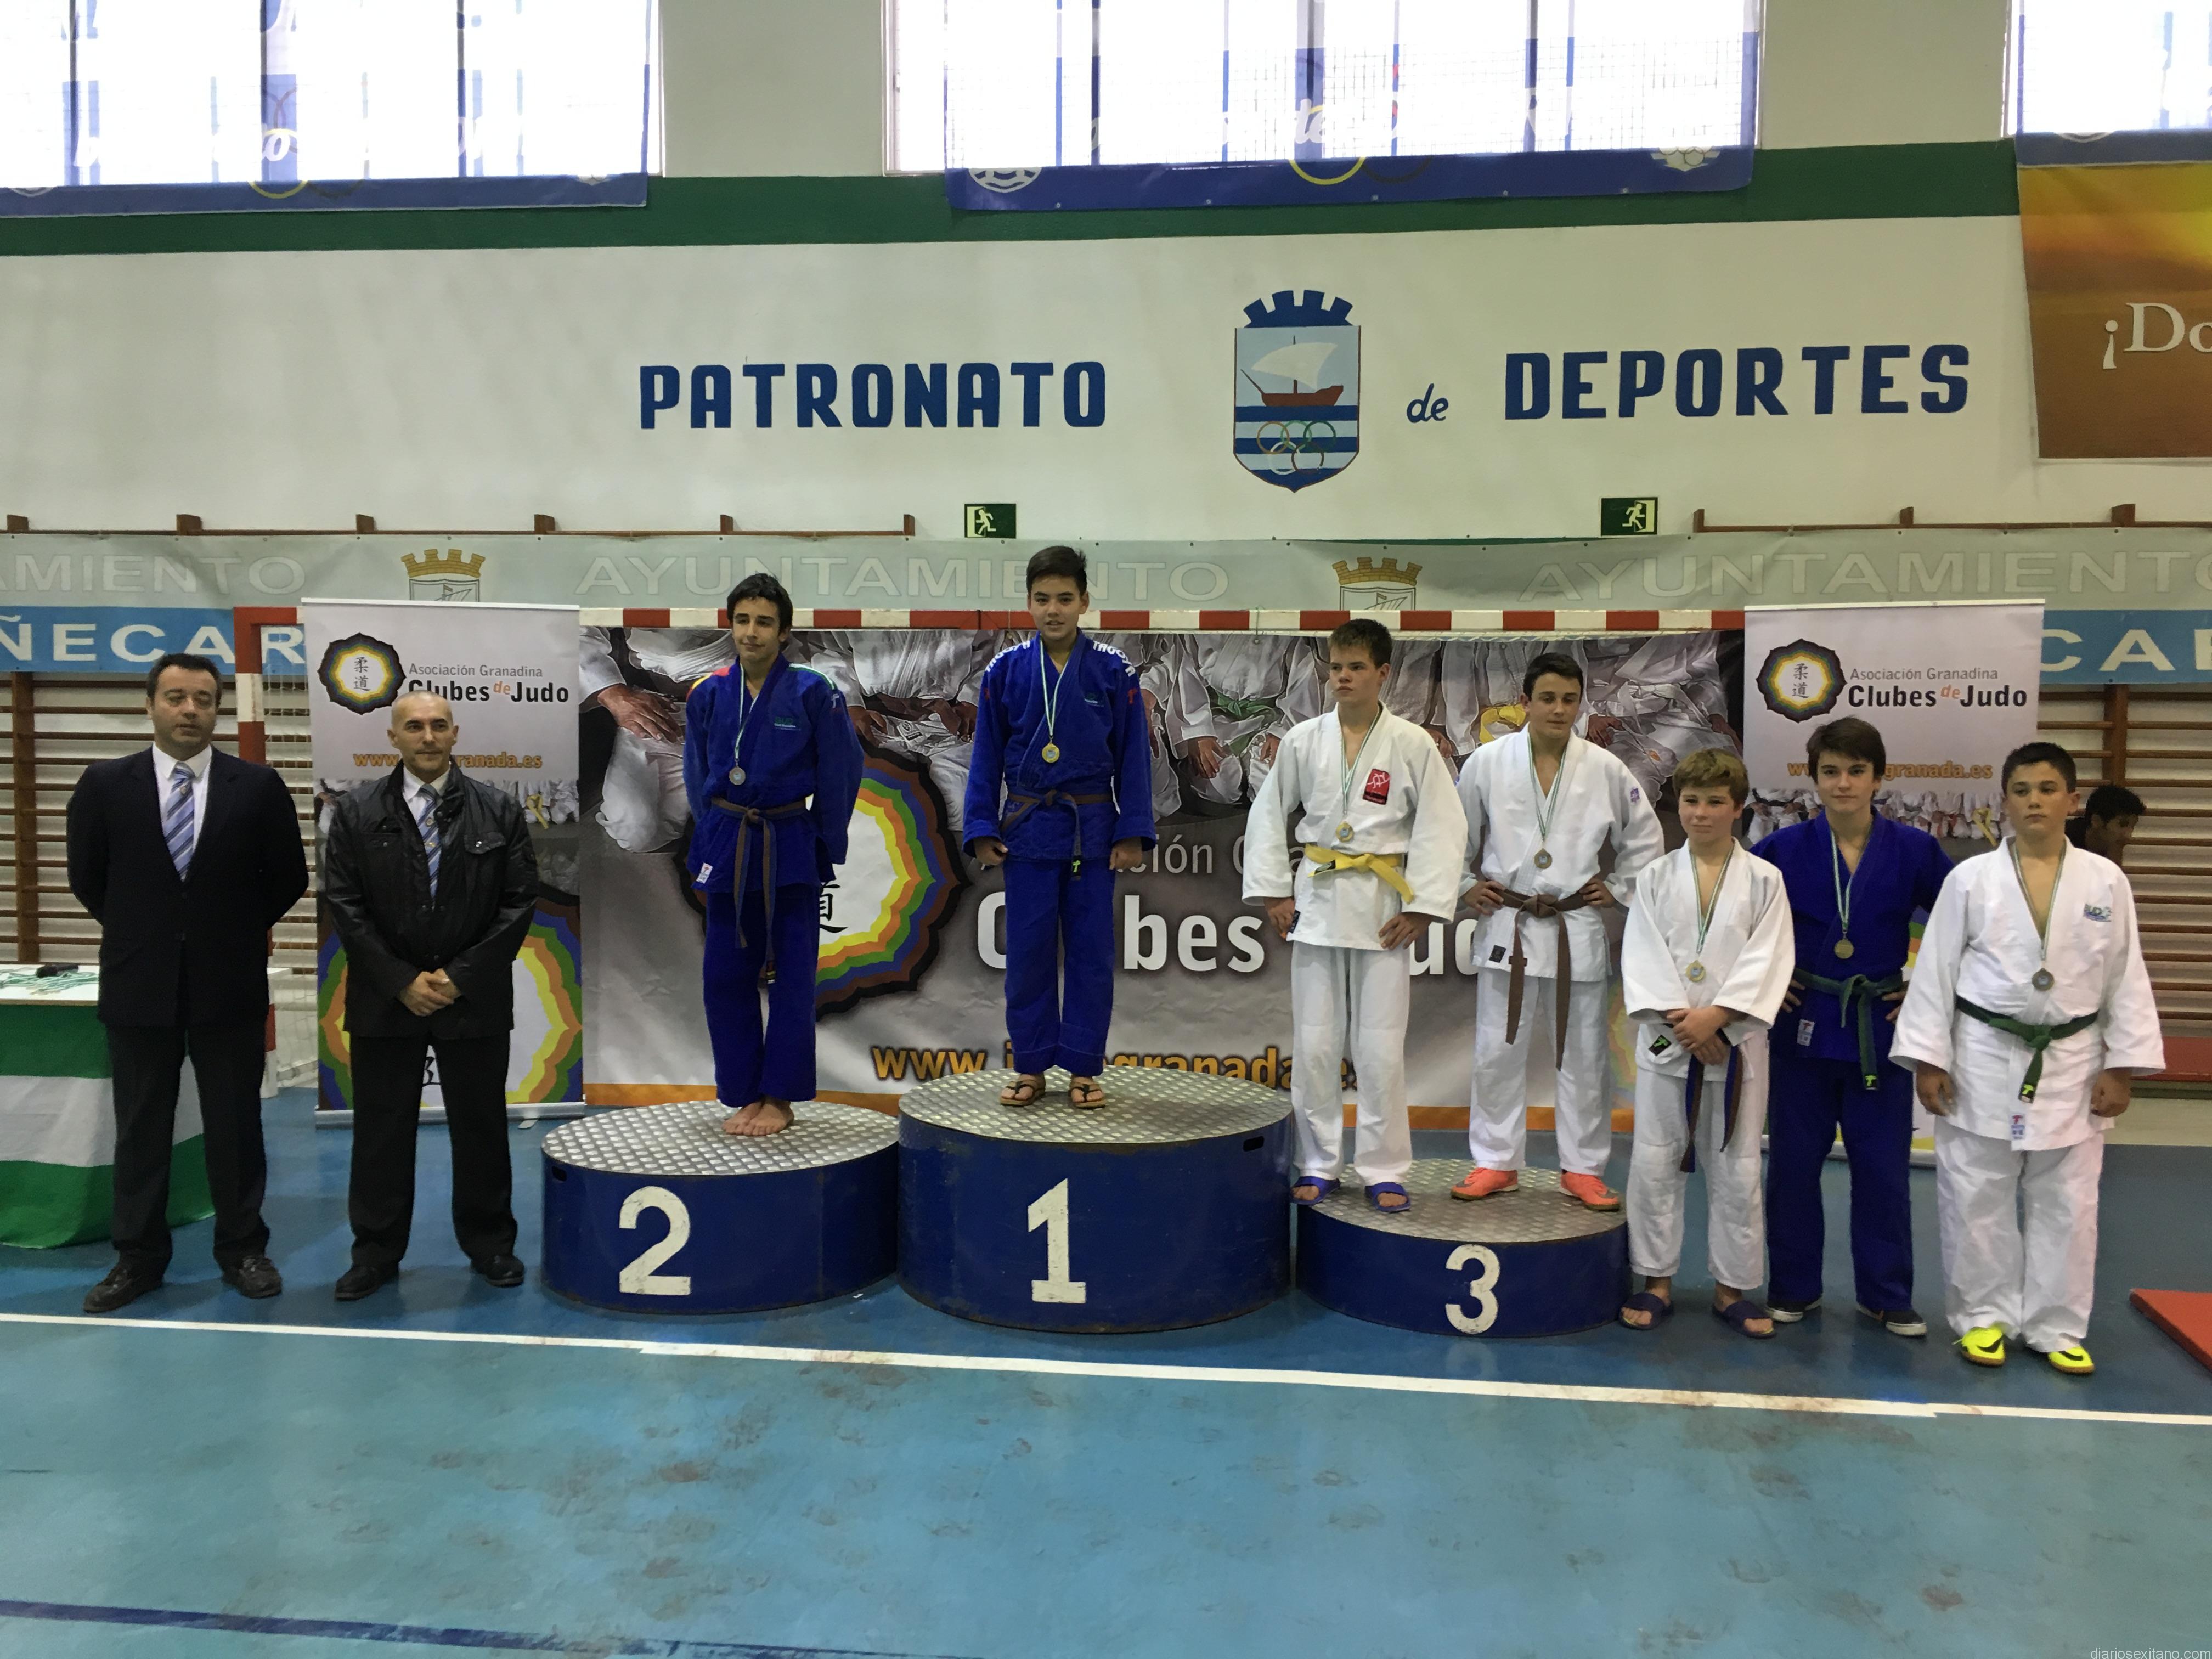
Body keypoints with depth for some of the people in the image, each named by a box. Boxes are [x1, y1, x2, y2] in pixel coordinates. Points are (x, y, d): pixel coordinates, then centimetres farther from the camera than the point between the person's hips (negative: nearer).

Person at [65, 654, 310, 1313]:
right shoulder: (105, 784, -1)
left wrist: (235, 932, 7)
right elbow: (86, 877, 9)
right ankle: (138, 1258, 21)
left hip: (230, 984, -1)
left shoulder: (258, 787, -3)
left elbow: (288, 878, 4)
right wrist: (138, 931, 11)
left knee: (235, 1125, 8)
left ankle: (242, 1249, 20)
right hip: (139, 984, 1)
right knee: (140, 1128, 9)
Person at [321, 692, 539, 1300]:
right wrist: (402, 981, -10)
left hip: (474, 998, 0)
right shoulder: (357, 813, 2)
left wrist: (461, 976, -9)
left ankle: (490, 1245, 22)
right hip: (385, 999, 0)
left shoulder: (499, 811, 1)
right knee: (381, 1130, 7)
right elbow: (344, 905, -2)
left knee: (481, 1126, 8)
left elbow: (519, 903, -2)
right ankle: (376, 1253, 20)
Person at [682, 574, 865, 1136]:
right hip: (725, 850, 3)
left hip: (791, 847, -3)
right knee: (725, 977, 7)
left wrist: (826, 846, -2)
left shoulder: (813, 694, -8)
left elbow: (840, 774, -3)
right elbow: (698, 777, 13)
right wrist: (718, 836, 9)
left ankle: (780, 1099, 14)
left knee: (791, 978, 2)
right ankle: (744, 1096, 20)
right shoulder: (708, 695, 2)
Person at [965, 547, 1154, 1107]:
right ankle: (1031, 1066, 21)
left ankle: (1083, 1068, 19)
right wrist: (983, 829, -2)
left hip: (1092, 831, -1)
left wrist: (1133, 833, -5)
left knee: (1090, 952, 6)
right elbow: (987, 756, 3)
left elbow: (1133, 757, 0)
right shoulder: (1006, 670, 0)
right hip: (1027, 829, 1)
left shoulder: (1114, 672, -3)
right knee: (1028, 953, 7)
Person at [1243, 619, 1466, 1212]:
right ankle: (1319, 1164, 20)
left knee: (1380, 1047, 1)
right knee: (1313, 1043, 6)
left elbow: (1441, 828, -3)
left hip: (1382, 907, -2)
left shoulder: (1413, 745, -3)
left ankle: (1384, 1169, 15)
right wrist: (1273, 892, 3)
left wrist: (1420, 908, -7)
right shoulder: (1303, 740, 2)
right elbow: (1269, 815, 9)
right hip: (1316, 901, 2)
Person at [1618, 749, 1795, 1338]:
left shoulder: (1763, 880, 0)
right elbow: (1642, 957, -4)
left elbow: (1766, 960, -7)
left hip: (1736, 1042, -1)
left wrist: (1715, 1017, -17)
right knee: (1654, 1164, 5)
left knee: (1737, 1169, 6)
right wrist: (1681, 1020, -15)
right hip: (1666, 1041, 1)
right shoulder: (1657, 877, 3)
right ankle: (1658, 1281, 19)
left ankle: (1732, 1288, 21)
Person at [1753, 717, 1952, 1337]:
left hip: (1880, 1028, 0)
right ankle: (1793, 1289, 24)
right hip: (1803, 1025, 0)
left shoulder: (1914, 850, -5)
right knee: (1793, 1164, 8)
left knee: (1883, 1169, 8)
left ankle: (1886, 1297, 24)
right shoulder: (1784, 849, -5)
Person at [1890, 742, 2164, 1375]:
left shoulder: (2106, 881, 0)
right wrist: (1928, 1059, -6)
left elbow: (2126, 980, 4)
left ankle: (2055, 1327, 22)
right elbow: (1935, 971, -3)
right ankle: (1984, 1316, 20)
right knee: (1976, 1197, 4)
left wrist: (2122, 1068, 0)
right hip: (1984, 1060, -1)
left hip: (2071, 1064, 1)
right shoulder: (1971, 878, -4)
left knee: (2065, 1202, 8)